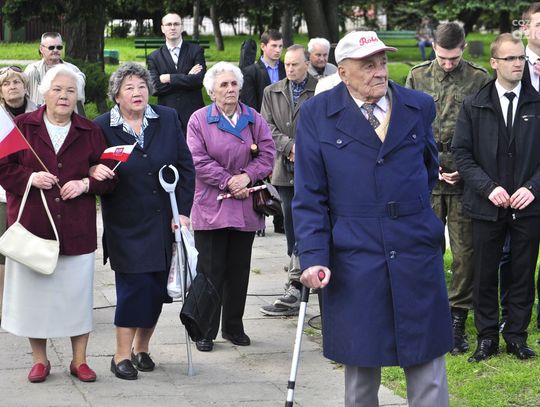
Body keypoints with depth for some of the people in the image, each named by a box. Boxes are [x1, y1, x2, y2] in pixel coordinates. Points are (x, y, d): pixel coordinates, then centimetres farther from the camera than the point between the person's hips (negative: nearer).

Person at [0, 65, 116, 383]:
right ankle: (40, 360, 19)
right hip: (32, 228, -1)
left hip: (77, 231, 1)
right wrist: (30, 178, -16)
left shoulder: (90, 132, 6)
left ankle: (80, 360, 18)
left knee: (78, 294, 4)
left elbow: (109, 175, 7)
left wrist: (86, 184, -11)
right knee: (33, 293, 4)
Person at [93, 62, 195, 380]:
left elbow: (186, 167, 4)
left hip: (164, 222, 3)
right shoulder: (102, 127, -4)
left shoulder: (168, 119, 2)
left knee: (157, 287, 6)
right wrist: (96, 172, -22)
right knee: (134, 285, -9)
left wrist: (183, 211, -3)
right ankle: (122, 355, 2)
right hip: (126, 225, -3)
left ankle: (142, 349, 23)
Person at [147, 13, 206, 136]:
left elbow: (200, 80, -7)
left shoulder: (196, 51, 6)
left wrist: (170, 78, -7)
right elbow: (155, 88, -4)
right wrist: (186, 78, -7)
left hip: (192, 114, -1)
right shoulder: (154, 57, 9)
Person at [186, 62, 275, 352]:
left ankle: (233, 327, 21)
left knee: (239, 270, 10)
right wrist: (228, 180, -16)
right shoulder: (199, 120, -2)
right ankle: (206, 331, 6)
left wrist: (247, 176, -14)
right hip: (211, 206, -3)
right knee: (210, 270, -1)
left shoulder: (254, 119, 7)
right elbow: (198, 160, -9)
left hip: (245, 208, 3)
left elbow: (267, 154, 2)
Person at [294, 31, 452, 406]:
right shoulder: (317, 115, -1)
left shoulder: (419, 107, 6)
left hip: (417, 257, 2)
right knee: (360, 367, 8)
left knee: (427, 368, 4)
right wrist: (313, 257, -10)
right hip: (354, 260, -2)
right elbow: (309, 197, -2)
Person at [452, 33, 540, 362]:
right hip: (487, 206, 0)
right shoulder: (474, 106, 2)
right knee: (485, 274, 6)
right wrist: (488, 188, -12)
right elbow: (462, 152, -1)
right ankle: (487, 337, 17)